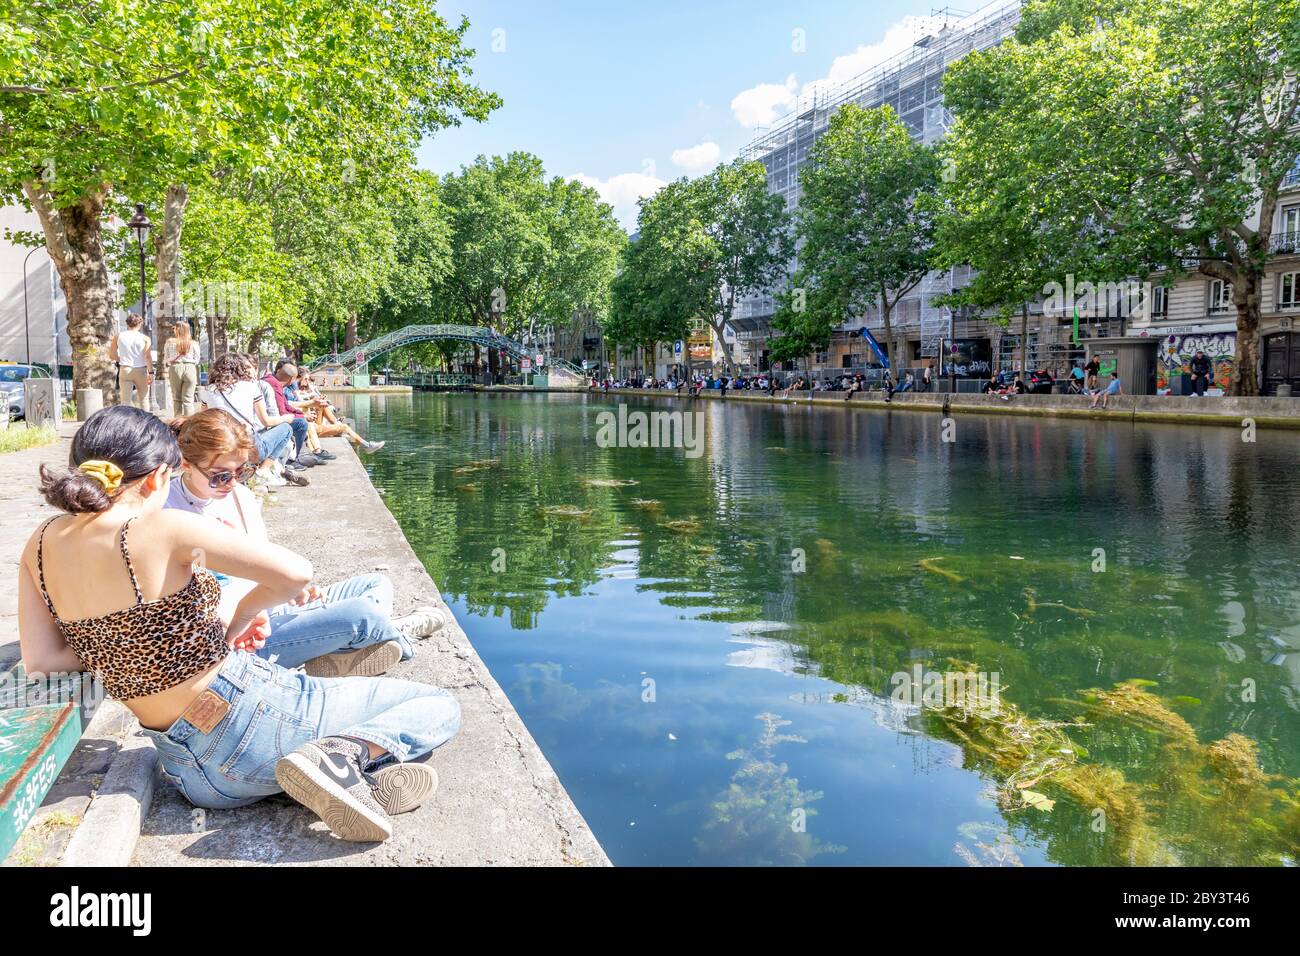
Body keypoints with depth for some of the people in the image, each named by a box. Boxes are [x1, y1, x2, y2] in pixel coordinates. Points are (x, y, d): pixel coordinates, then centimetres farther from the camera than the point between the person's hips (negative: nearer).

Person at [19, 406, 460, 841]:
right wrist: (242, 616, -1)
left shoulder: (42, 543, 4)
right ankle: (347, 753, -23)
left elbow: (39, 662, 5)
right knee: (440, 707, 2)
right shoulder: (161, 528, -17)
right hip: (252, 719, -7)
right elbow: (296, 572, -21)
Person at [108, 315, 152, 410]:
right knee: (143, 399, 9)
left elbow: (111, 355, 8)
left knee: (125, 401, 1)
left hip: (125, 369, 1)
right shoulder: (145, 338, 1)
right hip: (141, 370, -1)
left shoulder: (118, 336, 7)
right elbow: (148, 356, -10)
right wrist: (150, 372, -13)